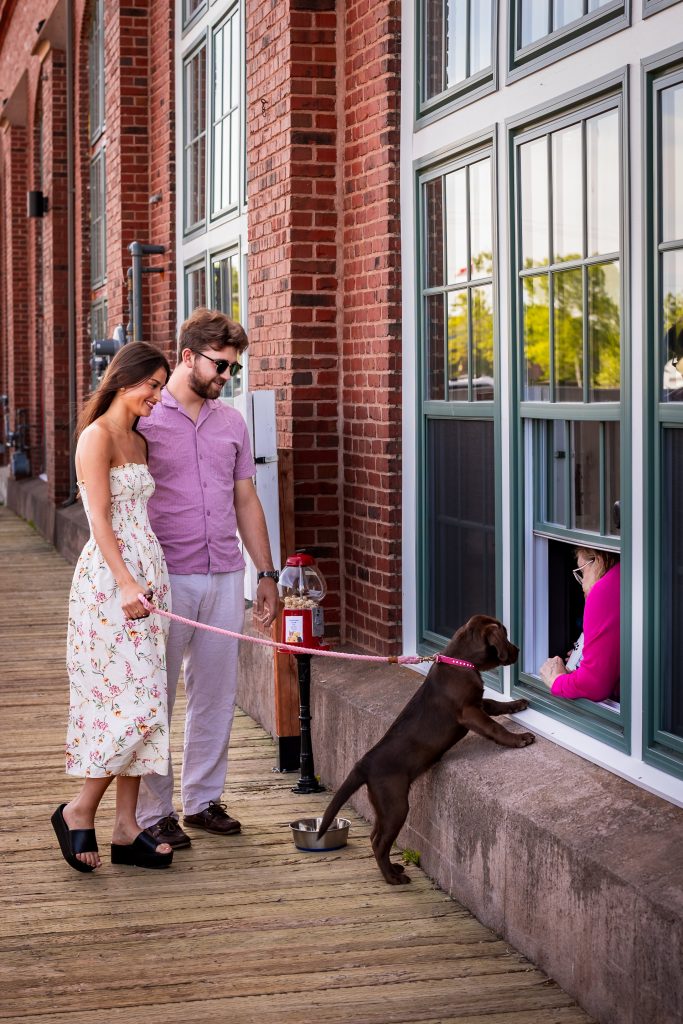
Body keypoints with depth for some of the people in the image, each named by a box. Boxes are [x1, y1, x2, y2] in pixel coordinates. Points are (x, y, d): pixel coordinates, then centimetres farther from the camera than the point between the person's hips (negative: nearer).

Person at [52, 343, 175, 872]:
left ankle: (127, 828, 10)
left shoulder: (138, 441, 17)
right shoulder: (97, 436, -8)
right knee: (132, 700, -10)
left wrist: (149, 582, 16)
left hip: (146, 574, 9)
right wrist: (126, 584, -23)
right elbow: (99, 520, -15)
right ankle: (80, 811, 4)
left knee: (141, 701, 6)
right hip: (110, 579, -9)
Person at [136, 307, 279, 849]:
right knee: (156, 696, 0)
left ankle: (204, 798, 21)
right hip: (166, 578, -5)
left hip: (225, 576, 5)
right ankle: (154, 810, 8)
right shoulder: (143, 418, -4)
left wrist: (267, 574, 15)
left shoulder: (231, 421, 13)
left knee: (217, 693, 9)